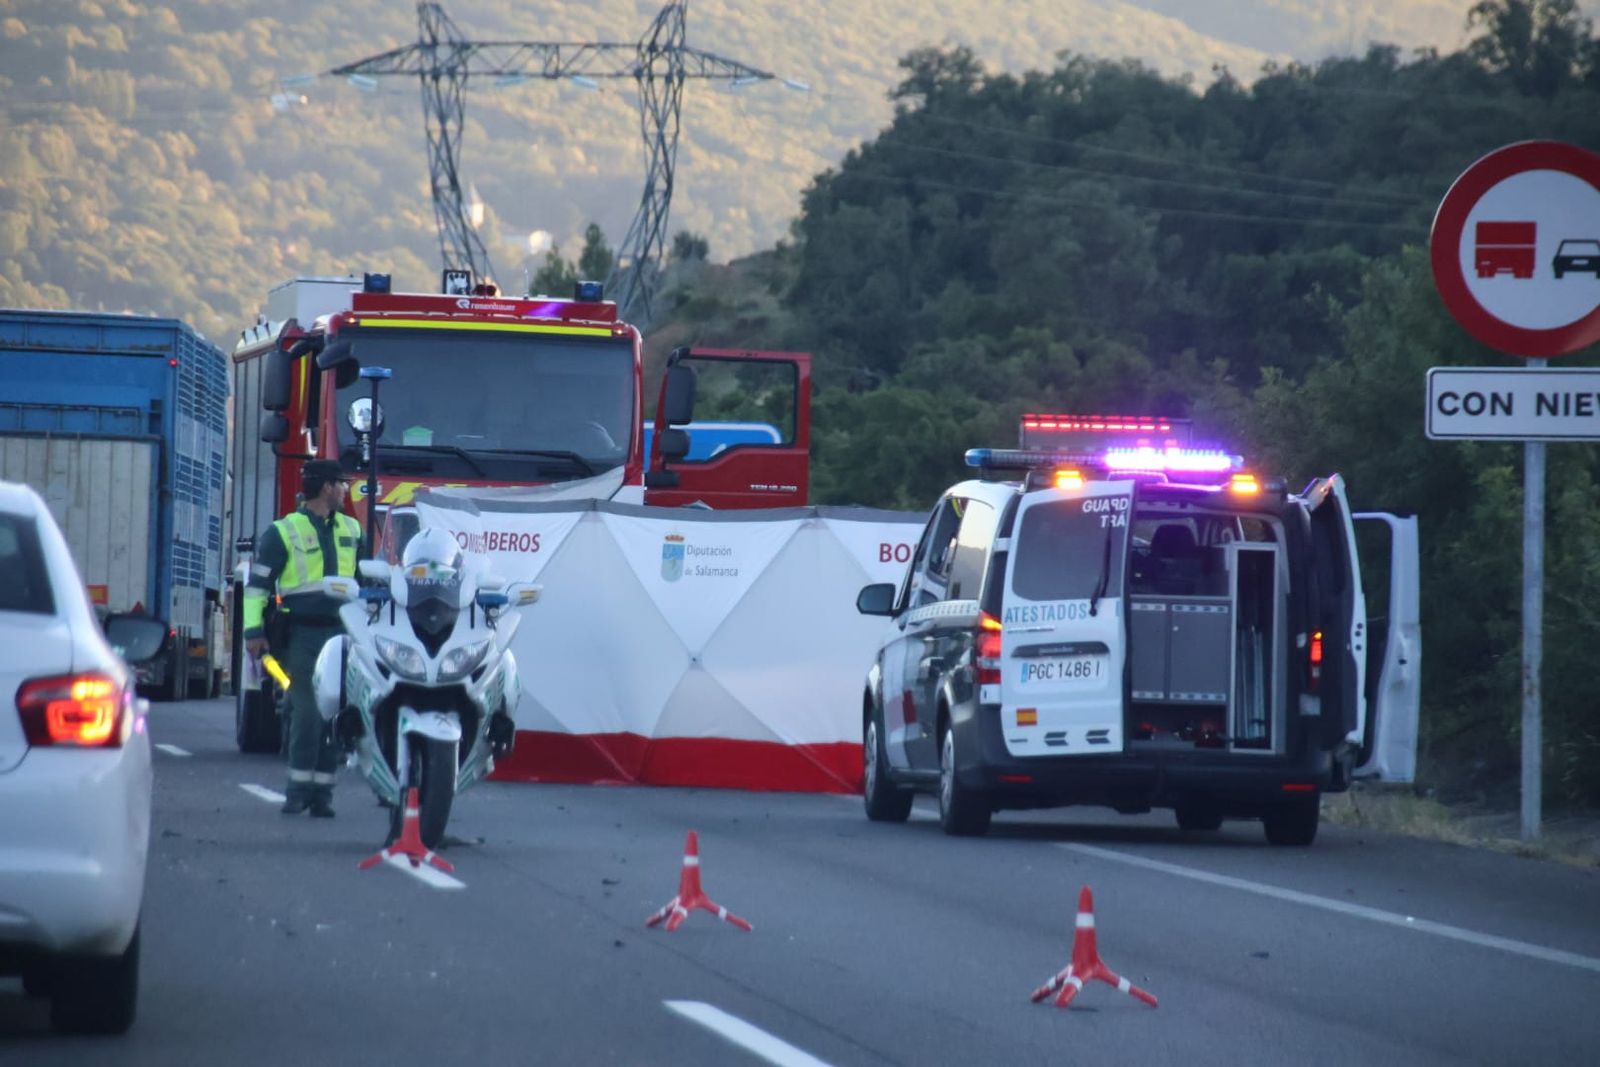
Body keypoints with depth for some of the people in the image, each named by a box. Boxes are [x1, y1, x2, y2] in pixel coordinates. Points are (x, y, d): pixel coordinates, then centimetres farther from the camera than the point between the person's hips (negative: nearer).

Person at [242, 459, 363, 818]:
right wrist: (254, 631, -8)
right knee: (307, 711, -12)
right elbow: (257, 583, -1)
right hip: (303, 635, -5)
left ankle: (322, 792, 5)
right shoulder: (283, 532, 0)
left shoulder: (351, 530, 16)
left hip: (341, 633, 5)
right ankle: (299, 788, -6)